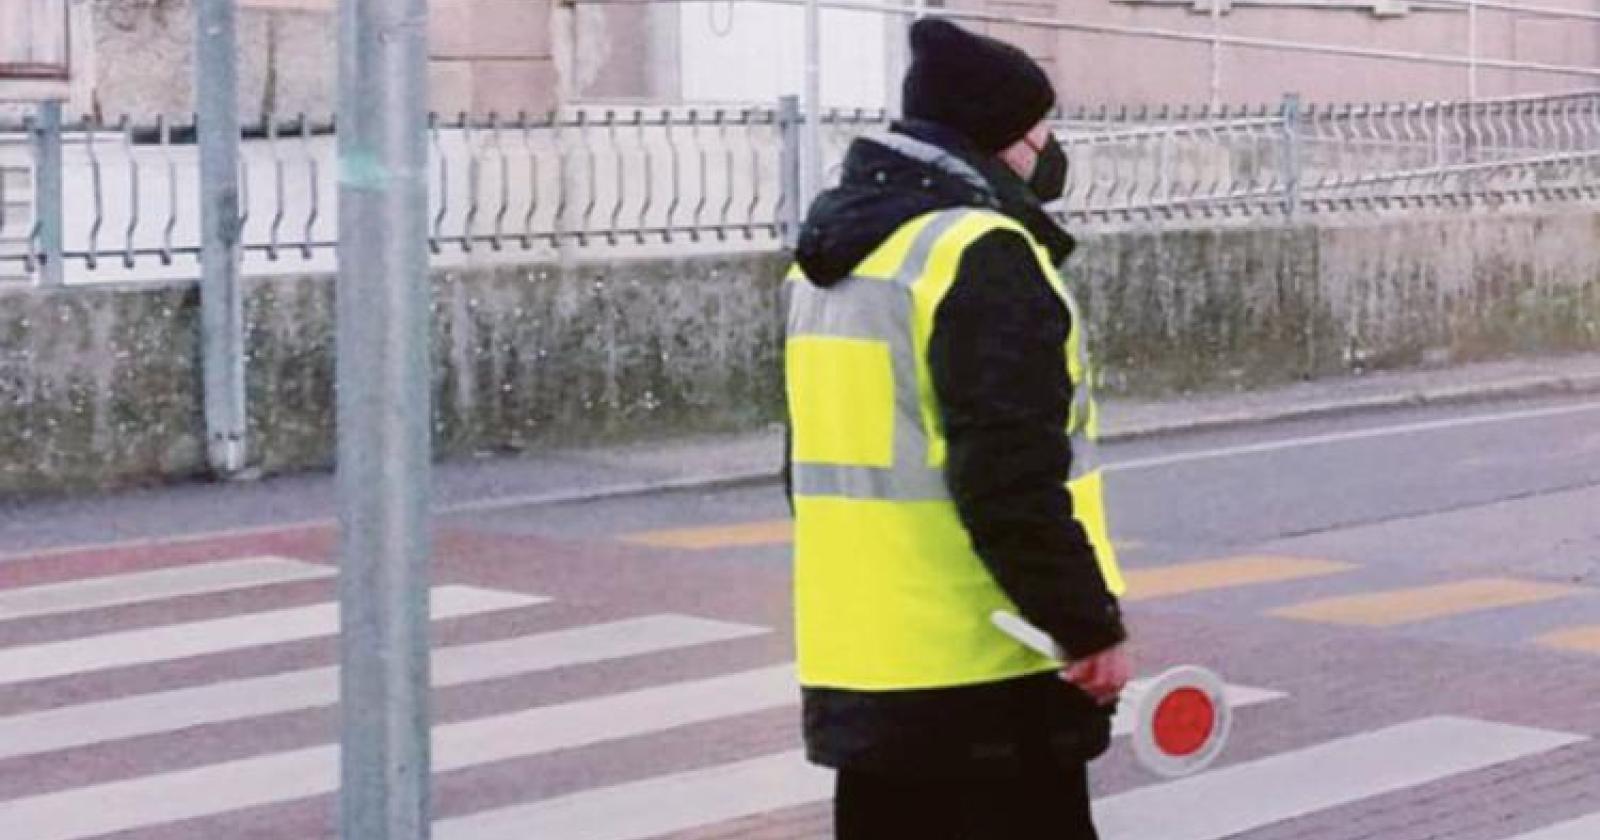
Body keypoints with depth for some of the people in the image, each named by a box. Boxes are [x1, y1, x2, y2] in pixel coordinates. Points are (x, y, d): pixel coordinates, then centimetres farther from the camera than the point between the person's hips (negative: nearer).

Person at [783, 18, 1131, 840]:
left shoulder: (828, 261, 15)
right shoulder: (979, 256, -15)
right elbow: (1013, 482, -22)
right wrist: (1090, 622, -17)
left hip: (861, 663, 9)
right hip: (985, 670, -9)